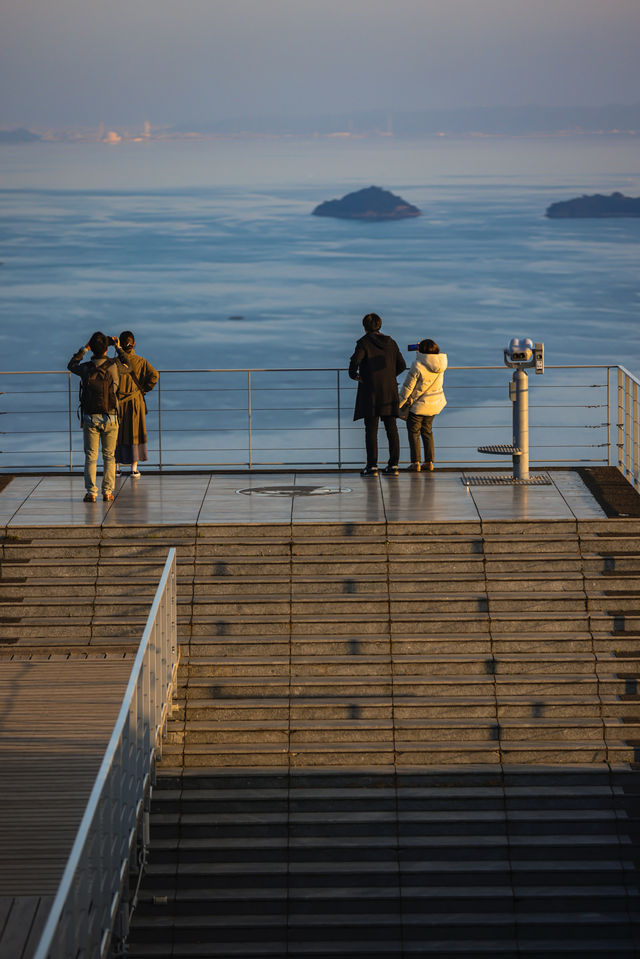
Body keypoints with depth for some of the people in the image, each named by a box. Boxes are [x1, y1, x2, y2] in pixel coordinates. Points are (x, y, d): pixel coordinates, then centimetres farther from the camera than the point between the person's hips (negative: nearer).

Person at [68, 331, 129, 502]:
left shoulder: (86, 368, -7)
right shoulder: (114, 365, -8)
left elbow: (71, 365, 16)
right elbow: (126, 364, 16)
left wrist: (84, 349, 21)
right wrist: (118, 348, 24)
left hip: (90, 418, 0)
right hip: (110, 418, 0)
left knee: (91, 456, 5)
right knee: (109, 456, 10)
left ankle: (91, 492, -1)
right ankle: (107, 492, 8)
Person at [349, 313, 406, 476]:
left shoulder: (363, 343, -7)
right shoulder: (390, 342, 8)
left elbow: (355, 360, -22)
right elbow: (401, 365, 9)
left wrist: (353, 375, -3)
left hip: (370, 391, -4)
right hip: (389, 390, 4)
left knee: (371, 428, -2)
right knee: (391, 428, 7)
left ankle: (372, 466, -4)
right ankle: (393, 465, 5)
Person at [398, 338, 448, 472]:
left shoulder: (418, 365, -24)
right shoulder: (441, 364, -7)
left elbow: (408, 386, -17)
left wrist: (401, 402, -5)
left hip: (418, 404, -6)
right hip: (434, 403, 6)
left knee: (414, 432, 7)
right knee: (427, 431, 19)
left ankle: (416, 462, 2)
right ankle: (429, 462, 19)